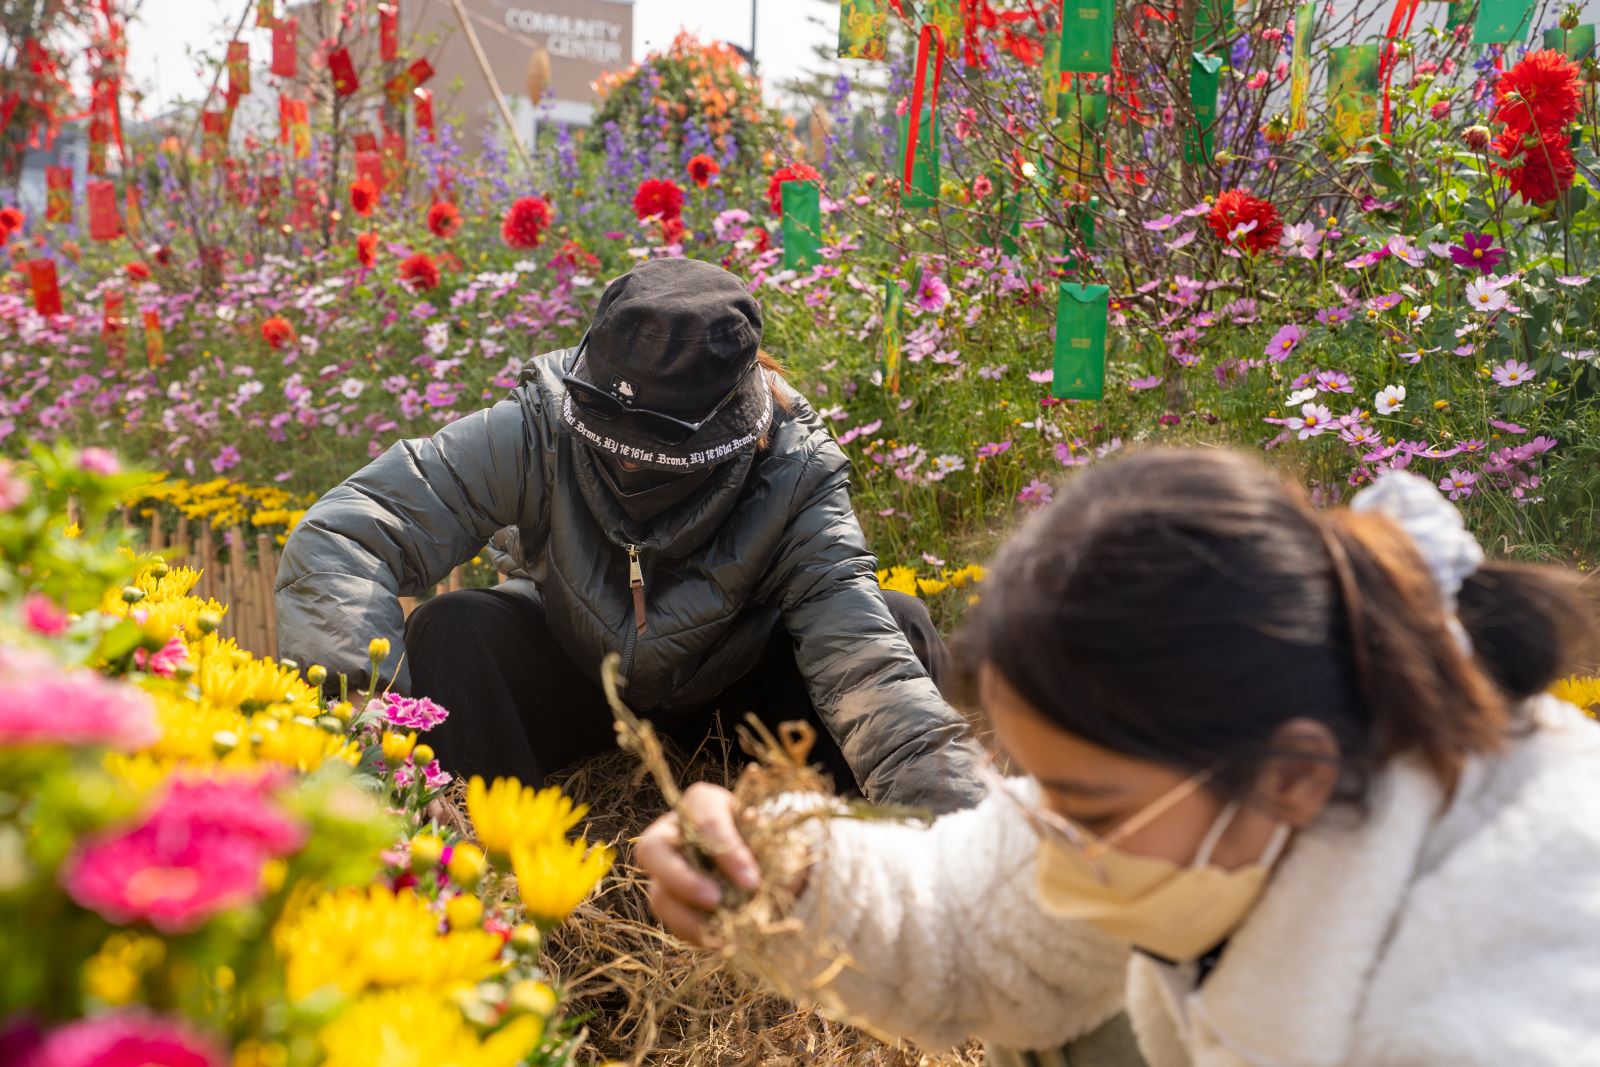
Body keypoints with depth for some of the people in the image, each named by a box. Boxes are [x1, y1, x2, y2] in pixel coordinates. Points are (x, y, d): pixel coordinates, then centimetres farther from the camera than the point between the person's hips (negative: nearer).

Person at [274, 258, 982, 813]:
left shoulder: (792, 479, -31)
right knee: (450, 631, -30)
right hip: (574, 666, 1)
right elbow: (340, 538, -36)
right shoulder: (538, 431, -31)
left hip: (733, 682, 0)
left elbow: (866, 664, -40)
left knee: (903, 624, -26)